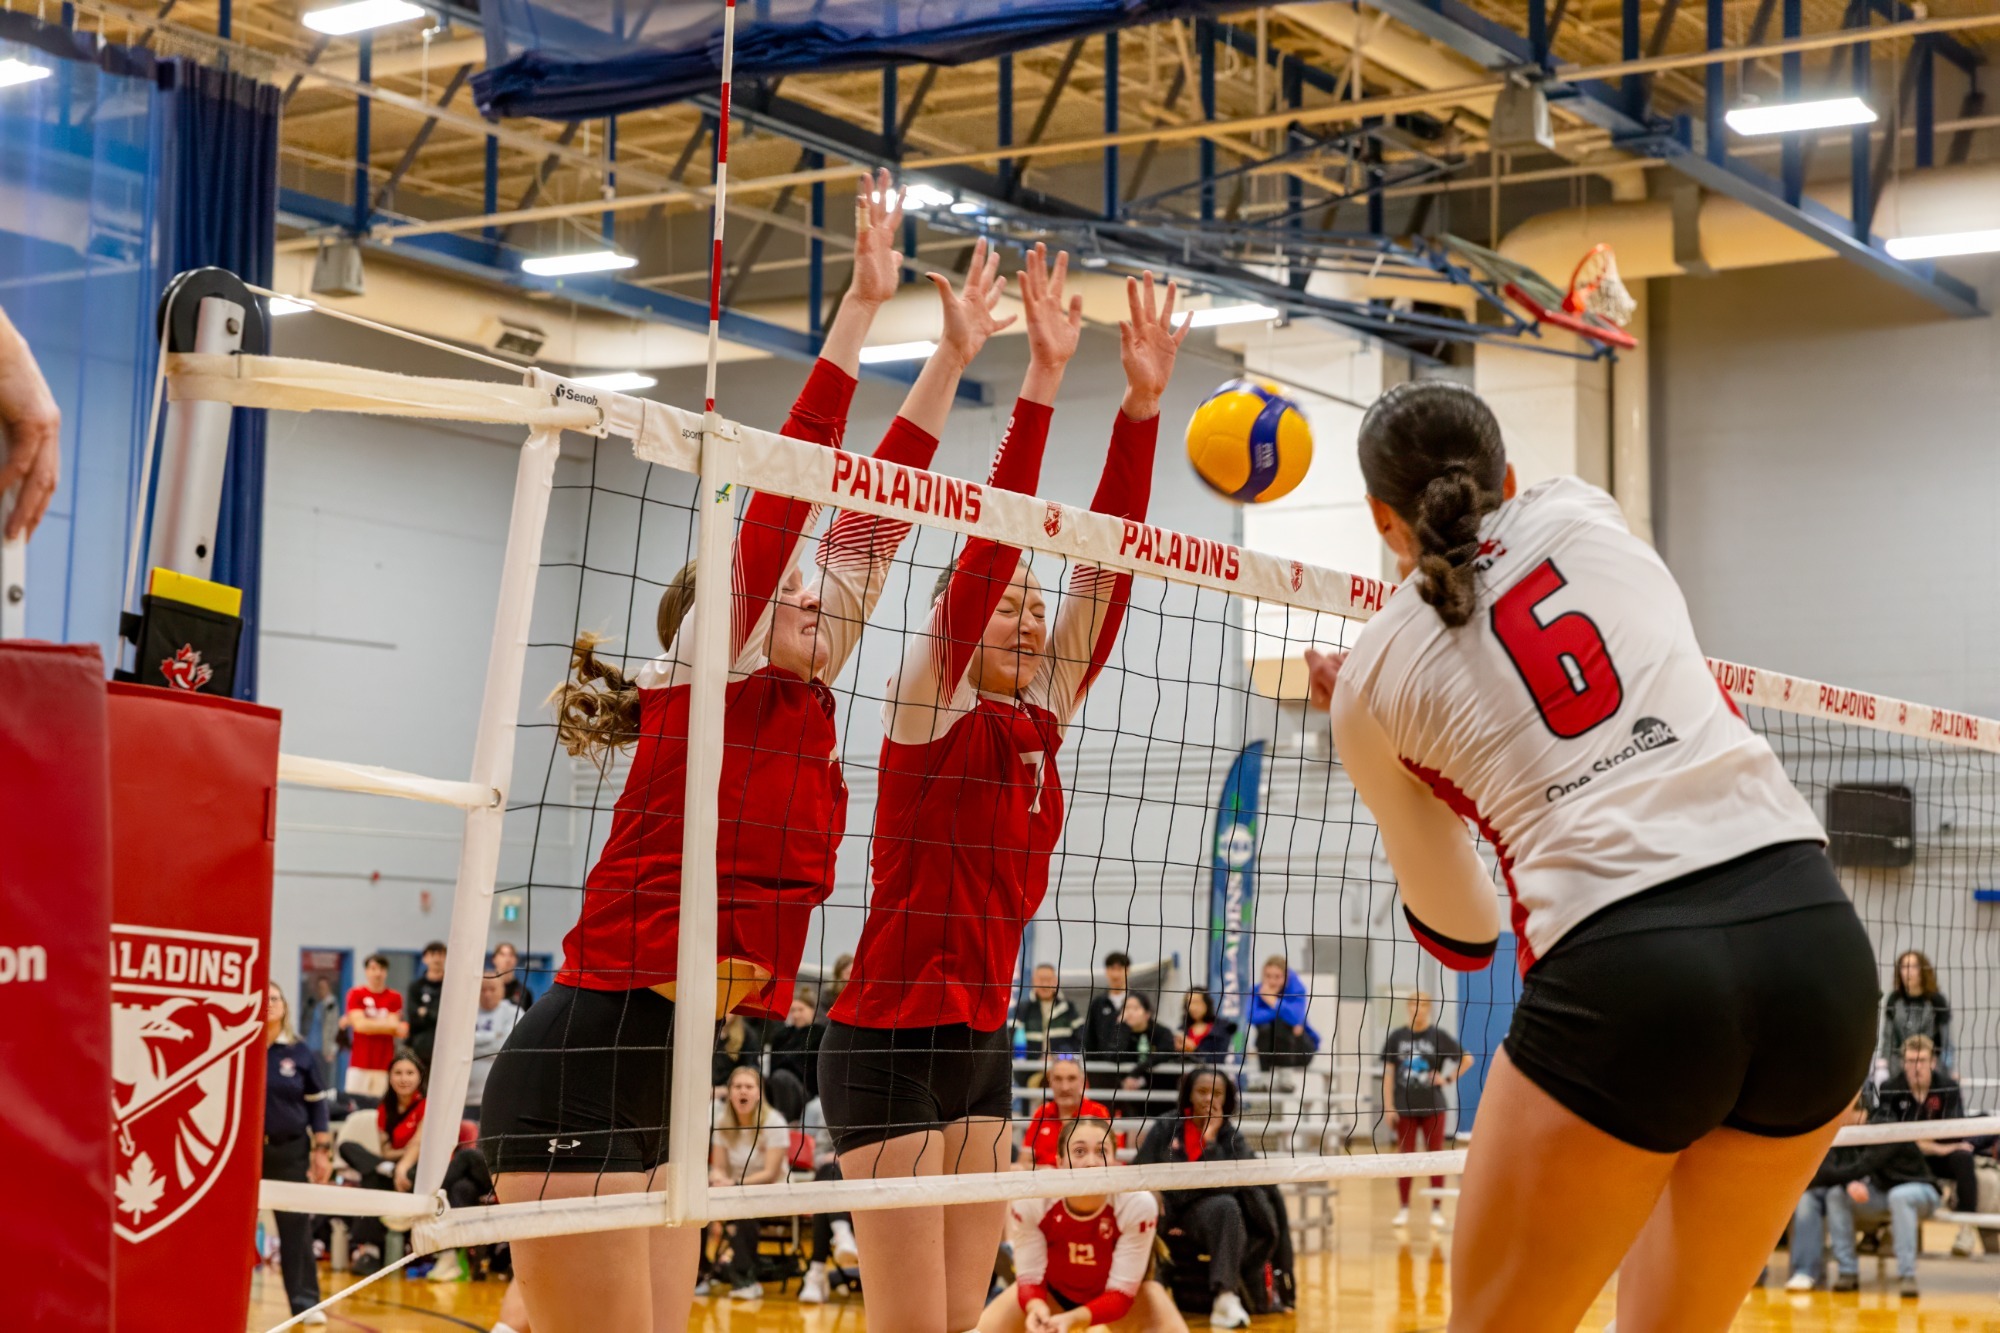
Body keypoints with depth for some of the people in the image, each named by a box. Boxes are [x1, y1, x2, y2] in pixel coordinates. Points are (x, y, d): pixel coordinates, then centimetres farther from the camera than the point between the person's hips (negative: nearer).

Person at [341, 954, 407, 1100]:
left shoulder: (394, 998, 8)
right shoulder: (356, 995, 5)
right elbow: (360, 1025, -7)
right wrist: (391, 1025, -7)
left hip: (385, 1065, 1)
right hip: (360, 1064, -1)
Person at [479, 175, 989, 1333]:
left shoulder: (804, 707, 14)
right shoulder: (702, 690, -4)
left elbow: (867, 517, 17)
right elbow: (785, 487, -9)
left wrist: (954, 357, 22)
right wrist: (865, 303, -8)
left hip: (665, 1084, 8)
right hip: (584, 1072, -8)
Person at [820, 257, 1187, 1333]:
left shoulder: (1043, 720, 9)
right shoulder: (930, 708, -7)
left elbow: (1105, 565, 4)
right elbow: (988, 539, -16)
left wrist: (1142, 403, -3)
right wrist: (1041, 380, -22)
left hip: (981, 1042, 7)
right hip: (891, 1041, -7)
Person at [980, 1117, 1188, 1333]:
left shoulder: (1138, 1204, -33)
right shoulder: (1030, 1201, -31)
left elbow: (1121, 1292, -29)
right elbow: (1029, 1277, -22)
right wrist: (1036, 1309, -46)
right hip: (1053, 1291, 1)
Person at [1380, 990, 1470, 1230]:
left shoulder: (1439, 1036, 0)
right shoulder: (1397, 1037, 3)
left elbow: (1467, 1059, 7)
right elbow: (1388, 1073, 4)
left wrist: (1448, 1078, -3)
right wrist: (1388, 1106, -2)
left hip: (1433, 1108, -1)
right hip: (1404, 1108, 1)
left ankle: (1437, 1210, 7)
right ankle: (1404, 1209, 12)